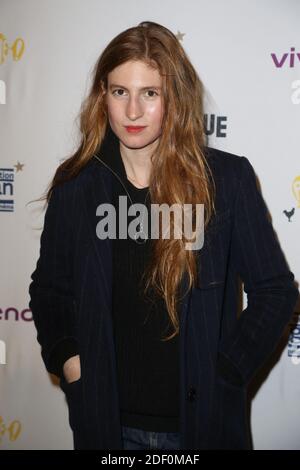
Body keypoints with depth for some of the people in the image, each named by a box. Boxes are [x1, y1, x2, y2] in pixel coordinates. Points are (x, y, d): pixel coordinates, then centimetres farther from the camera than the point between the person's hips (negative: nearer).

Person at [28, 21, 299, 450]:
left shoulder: (227, 178, -9)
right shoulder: (75, 187, -3)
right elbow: (48, 289, 9)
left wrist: (224, 373, -9)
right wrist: (67, 359, -4)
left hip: (202, 417, -1)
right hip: (108, 418, 2)